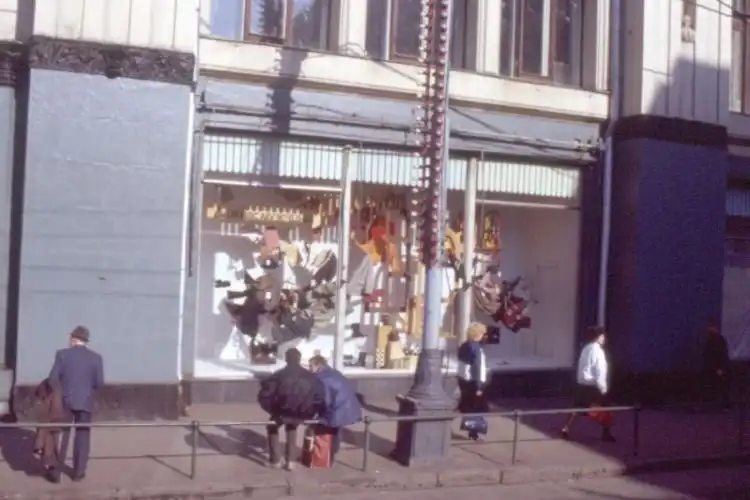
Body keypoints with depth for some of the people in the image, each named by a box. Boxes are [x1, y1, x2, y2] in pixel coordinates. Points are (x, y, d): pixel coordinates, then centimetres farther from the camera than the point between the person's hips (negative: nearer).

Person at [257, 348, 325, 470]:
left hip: (284, 414, -2)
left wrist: (273, 411, 5)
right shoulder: (310, 377, 4)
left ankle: (275, 461, 27)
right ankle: (290, 461, 29)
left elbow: (263, 396, -7)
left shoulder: (279, 375, -3)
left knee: (272, 426, 31)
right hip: (304, 415, 3)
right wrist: (312, 413, 12)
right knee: (291, 427, 37)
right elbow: (320, 397, 2)